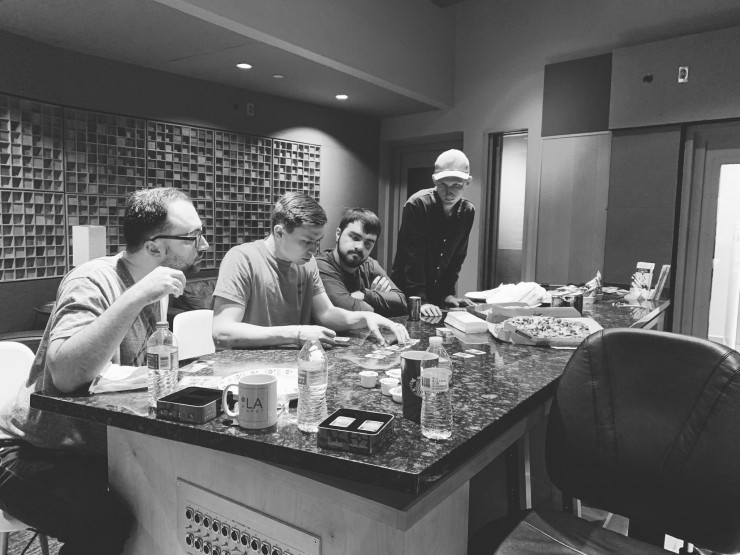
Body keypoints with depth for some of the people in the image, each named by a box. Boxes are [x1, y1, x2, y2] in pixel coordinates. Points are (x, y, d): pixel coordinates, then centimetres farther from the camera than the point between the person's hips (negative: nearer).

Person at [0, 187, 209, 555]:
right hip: (35, 454, -7)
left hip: (99, 448, 7)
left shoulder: (150, 292, 3)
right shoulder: (93, 282, -20)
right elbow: (65, 373, -36)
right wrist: (137, 297, -37)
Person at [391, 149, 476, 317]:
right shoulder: (417, 204, -20)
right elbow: (413, 258, -23)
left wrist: (449, 293, -2)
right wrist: (421, 300, -26)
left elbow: (457, 257, 4)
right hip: (406, 293, -5)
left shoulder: (468, 211, -3)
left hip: (438, 294, 5)